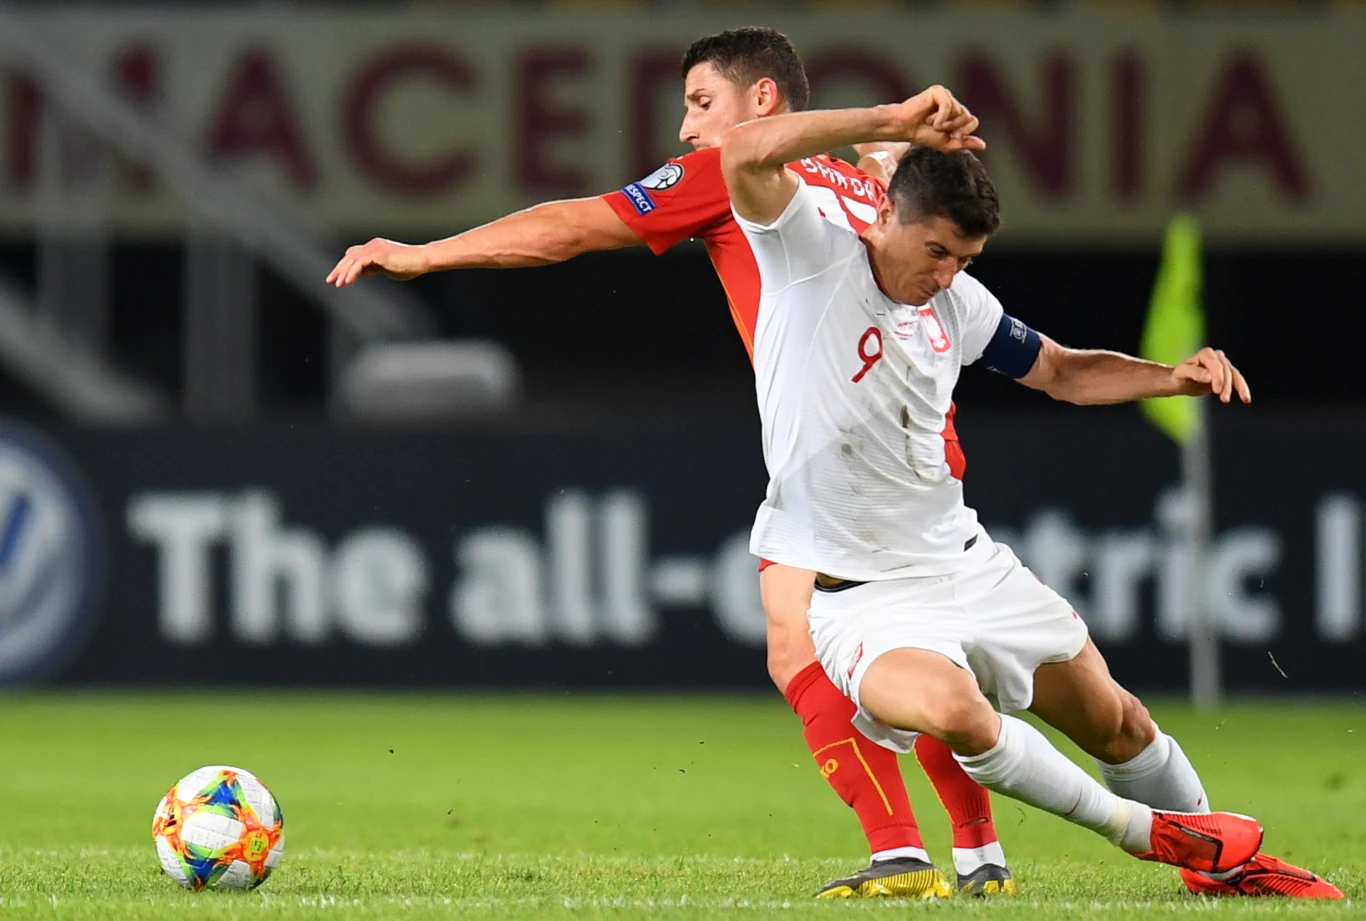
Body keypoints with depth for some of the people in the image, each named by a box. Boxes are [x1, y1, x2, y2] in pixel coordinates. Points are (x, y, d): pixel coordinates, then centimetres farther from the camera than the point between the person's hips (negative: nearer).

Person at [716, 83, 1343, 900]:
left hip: (965, 560, 6)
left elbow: (1064, 372, 18)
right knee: (953, 709, -35)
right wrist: (893, 122, -36)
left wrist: (1178, 377, 0)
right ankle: (1145, 831, -16)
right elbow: (746, 154, -30)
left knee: (1116, 722, 15)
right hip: (860, 601, -6)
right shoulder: (813, 258, -13)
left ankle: (1223, 862, 41)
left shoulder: (957, 301, 4)